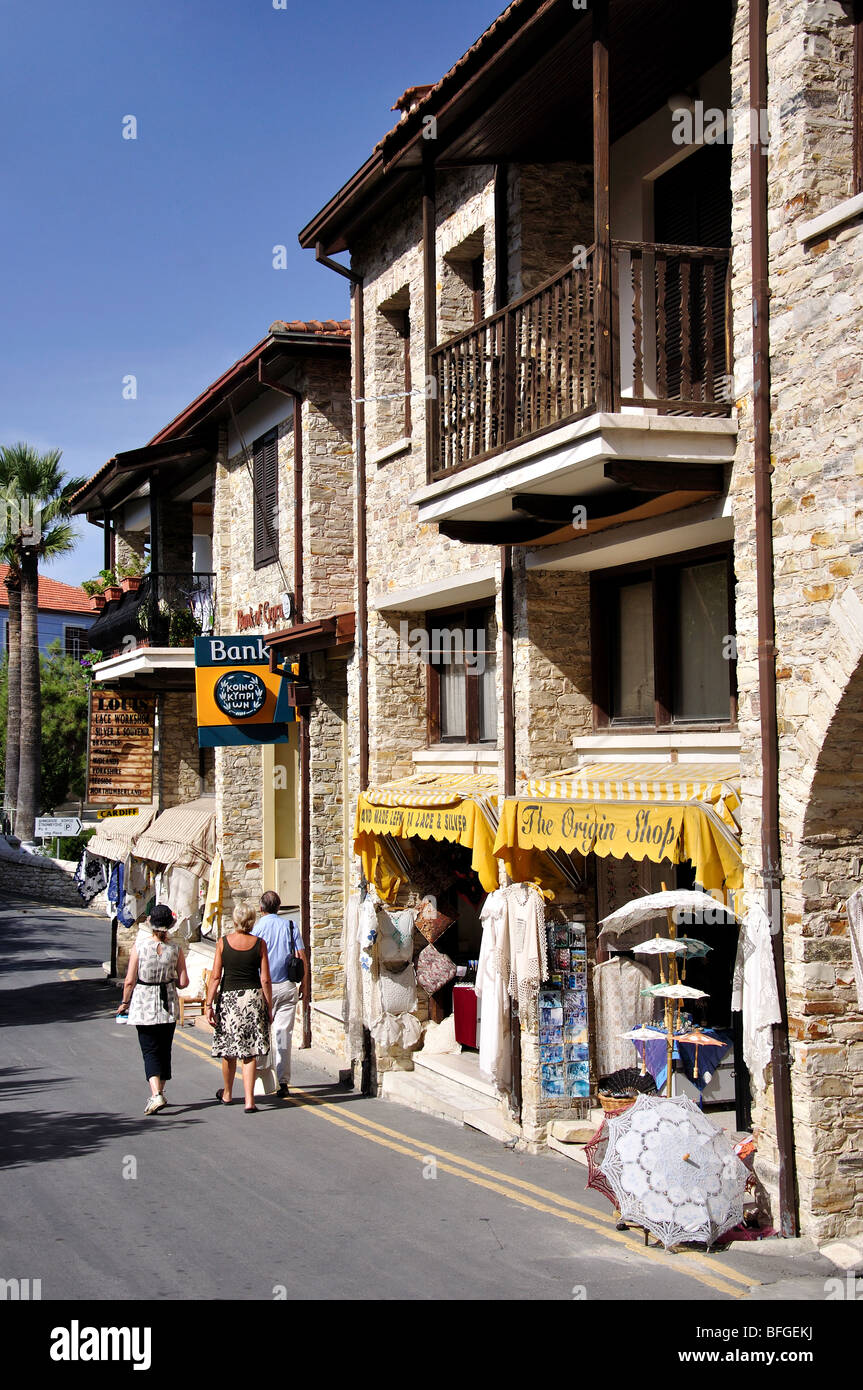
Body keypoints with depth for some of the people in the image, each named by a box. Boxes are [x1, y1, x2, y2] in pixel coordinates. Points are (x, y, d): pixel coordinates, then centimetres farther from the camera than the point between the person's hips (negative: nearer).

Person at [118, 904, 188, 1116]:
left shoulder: (139, 946, -11)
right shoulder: (175, 949, -5)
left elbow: (129, 981, -10)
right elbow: (183, 982, -4)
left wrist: (124, 1003, 6)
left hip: (144, 1005, -2)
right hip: (169, 1006, 2)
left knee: (150, 1051, 0)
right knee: (164, 1050, 15)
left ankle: (155, 1094, -17)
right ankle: (159, 1093, 25)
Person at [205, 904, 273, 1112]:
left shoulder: (223, 942, -1)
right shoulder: (259, 944, -1)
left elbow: (215, 976, -3)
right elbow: (265, 980, -1)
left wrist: (209, 1005, 0)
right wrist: (269, 1007, 6)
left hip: (229, 998, 0)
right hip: (254, 997, 0)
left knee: (229, 1051, 14)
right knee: (250, 1053, 3)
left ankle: (227, 1094, 33)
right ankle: (249, 1100, -4)